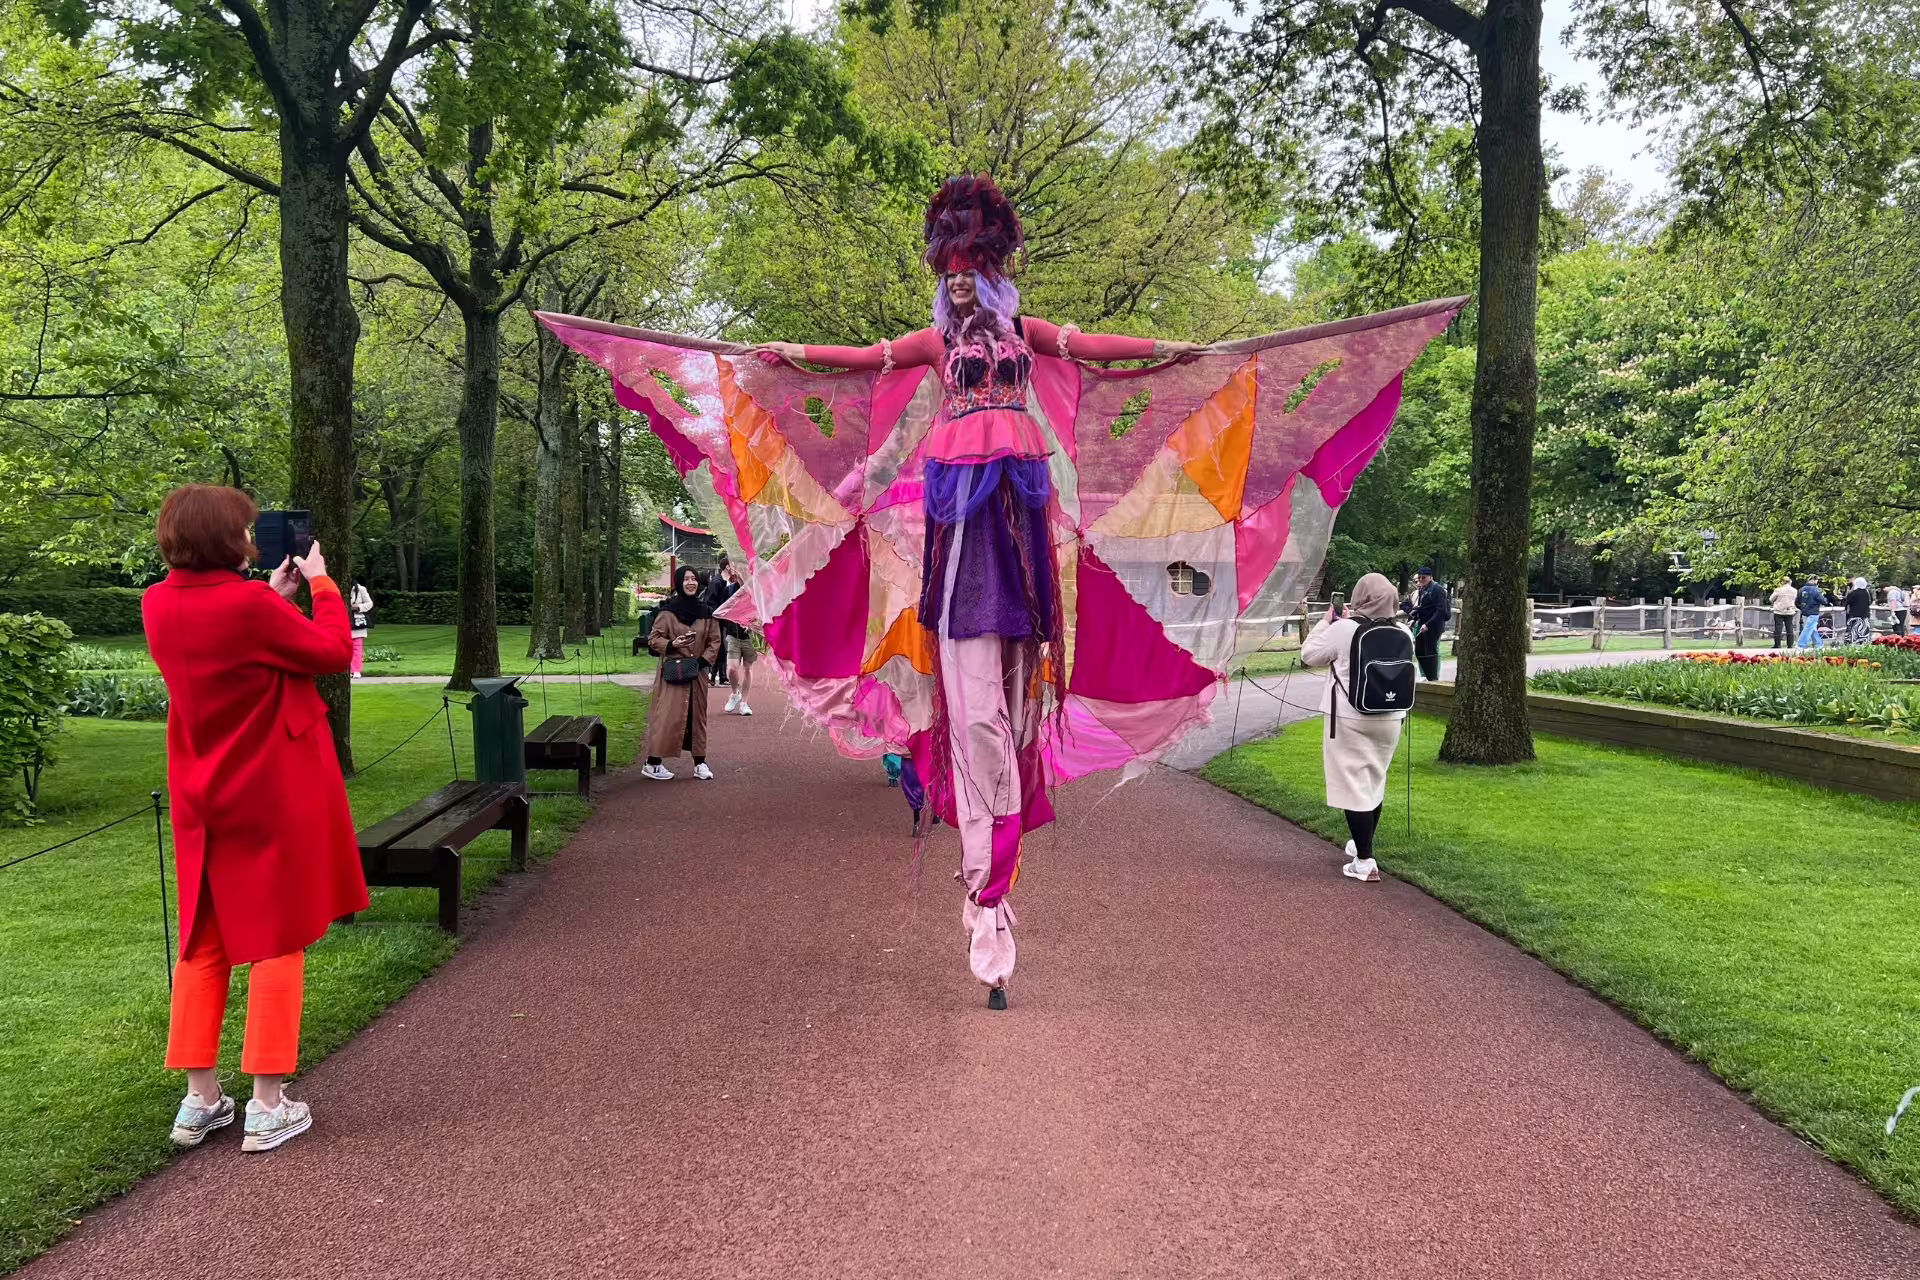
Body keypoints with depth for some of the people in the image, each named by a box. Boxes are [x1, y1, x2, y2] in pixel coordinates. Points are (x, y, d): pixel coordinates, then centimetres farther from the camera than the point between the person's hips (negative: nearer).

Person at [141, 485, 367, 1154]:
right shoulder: (250, 603, -21)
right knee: (279, 941, 3)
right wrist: (319, 582, 1)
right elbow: (334, 651, -10)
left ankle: (200, 1099, 19)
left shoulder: (158, 604, 1)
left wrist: (274, 594, 14)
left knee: (203, 943, 14)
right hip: (275, 797, -6)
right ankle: (268, 1106, 6)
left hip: (202, 798, 7)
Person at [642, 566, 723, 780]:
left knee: (697, 715, 9)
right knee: (668, 716, -7)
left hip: (697, 673, 4)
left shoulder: (706, 613, 5)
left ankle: (699, 763, 16)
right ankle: (653, 763, -1)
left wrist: (704, 661, -5)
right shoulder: (667, 612, -6)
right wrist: (671, 645, -21)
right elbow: (653, 639, -3)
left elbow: (715, 640, 9)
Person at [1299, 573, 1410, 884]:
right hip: (1390, 719, 5)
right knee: (1375, 783, 20)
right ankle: (1362, 845, 37)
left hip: (1350, 719, -5)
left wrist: (1326, 621, 9)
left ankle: (1365, 862, -5)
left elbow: (1309, 655, -3)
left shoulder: (1343, 629, -14)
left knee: (1354, 785, -2)